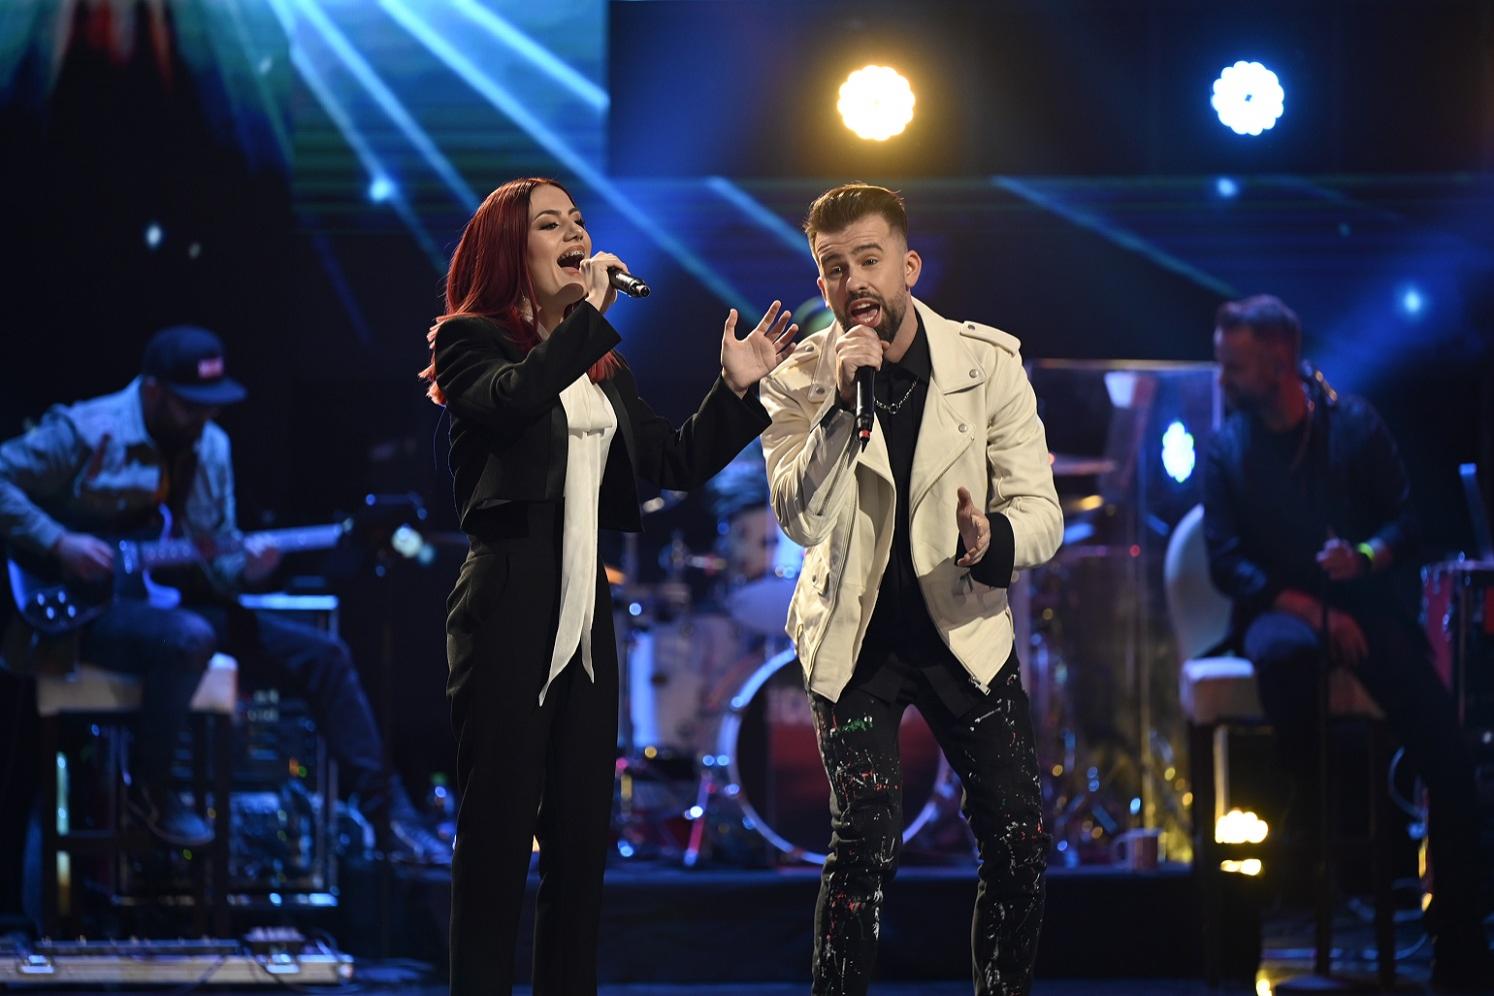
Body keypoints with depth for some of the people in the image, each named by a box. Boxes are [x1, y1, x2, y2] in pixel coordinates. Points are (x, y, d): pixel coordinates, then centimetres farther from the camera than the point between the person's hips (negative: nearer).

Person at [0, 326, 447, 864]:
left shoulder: (210, 447, 9)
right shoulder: (85, 434, -12)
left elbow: (214, 550, 12)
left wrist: (242, 567, -12)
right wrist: (59, 544, -22)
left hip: (175, 601, 7)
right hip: (93, 611, -7)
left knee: (322, 655, -4)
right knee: (188, 637, -40)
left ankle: (389, 818, 1)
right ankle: (148, 791, -16)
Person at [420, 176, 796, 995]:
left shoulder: (602, 366, 18)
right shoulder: (470, 342, -2)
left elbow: (675, 462, 16)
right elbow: (512, 398, -25)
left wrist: (738, 391, 4)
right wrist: (586, 314, -20)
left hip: (583, 611, 7)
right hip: (507, 607, -7)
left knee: (581, 834, 7)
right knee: (499, 827, -7)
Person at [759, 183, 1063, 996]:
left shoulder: (989, 362, -7)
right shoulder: (799, 380, -8)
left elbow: (1041, 511, -10)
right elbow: (800, 519, -22)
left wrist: (992, 539, -34)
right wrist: (843, 401, -33)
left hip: (964, 626, 2)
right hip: (854, 633, -2)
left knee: (1020, 844, -3)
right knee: (865, 841, -17)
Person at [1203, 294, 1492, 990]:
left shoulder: (1353, 424, 3)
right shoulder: (1227, 450, 1)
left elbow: (1405, 518, 5)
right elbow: (1227, 563, -3)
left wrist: (1368, 556, -18)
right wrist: (1311, 610, -16)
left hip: (1367, 604, 1)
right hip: (1280, 608, -1)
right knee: (1285, 652, -41)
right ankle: (1311, 806, -16)